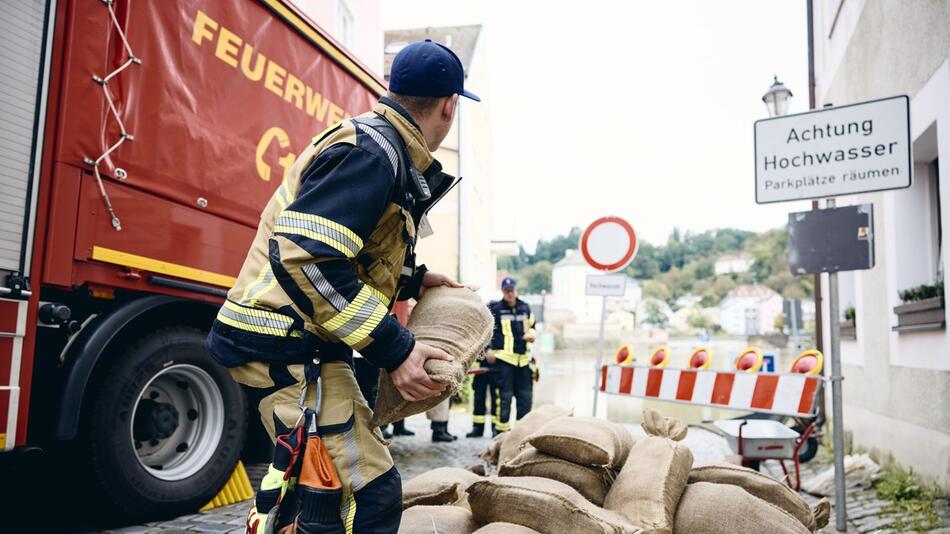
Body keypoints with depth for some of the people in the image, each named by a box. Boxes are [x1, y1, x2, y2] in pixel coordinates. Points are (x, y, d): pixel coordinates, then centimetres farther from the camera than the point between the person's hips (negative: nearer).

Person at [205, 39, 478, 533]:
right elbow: (305, 257, -28)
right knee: (372, 494, -11)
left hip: (298, 342, 11)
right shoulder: (371, 150, -18)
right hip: (289, 347, -11)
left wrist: (413, 279, 16)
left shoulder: (380, 147, 15)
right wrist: (393, 349, -25)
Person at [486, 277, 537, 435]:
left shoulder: (525, 308, 14)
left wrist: (531, 334, 5)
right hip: (503, 357, -5)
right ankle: (501, 429, 5)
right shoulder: (494, 308, -1)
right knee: (504, 395, -5)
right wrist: (487, 350, -5)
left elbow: (532, 326, 27)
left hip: (523, 358, 5)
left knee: (525, 396, 8)